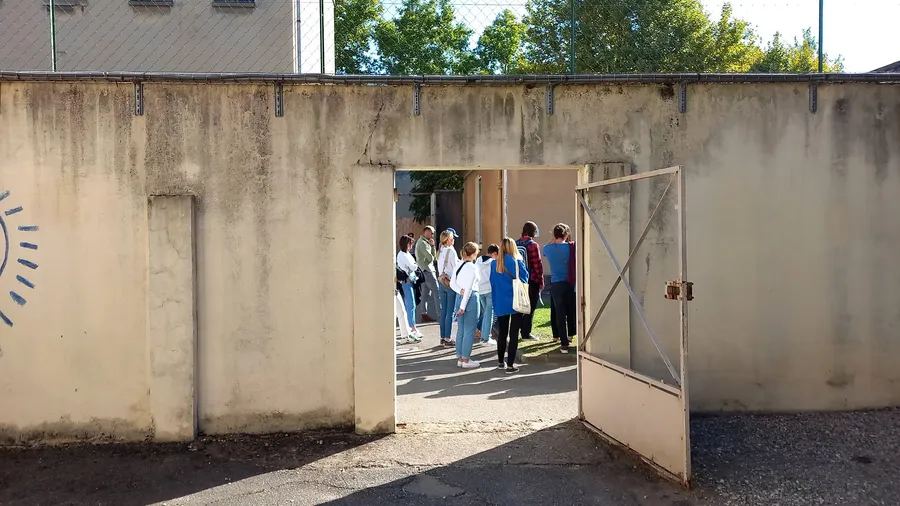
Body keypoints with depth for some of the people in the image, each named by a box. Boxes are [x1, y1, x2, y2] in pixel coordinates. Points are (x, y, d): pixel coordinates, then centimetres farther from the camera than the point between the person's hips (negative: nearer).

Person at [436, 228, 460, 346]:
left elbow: (439, 268, 7)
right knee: (450, 312, -2)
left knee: (443, 311, 11)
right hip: (450, 282, -7)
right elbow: (455, 267, -10)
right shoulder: (451, 251, -12)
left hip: (441, 282, 7)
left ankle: (443, 337, 16)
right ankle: (448, 338, 1)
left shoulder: (440, 251, 8)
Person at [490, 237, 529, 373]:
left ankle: (501, 362, 23)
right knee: (514, 334, 1)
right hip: (516, 303, -4)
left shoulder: (495, 264, 0)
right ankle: (510, 364, 0)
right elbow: (525, 278, 0)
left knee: (502, 333, 15)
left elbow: (492, 284, 6)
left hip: (500, 303, 4)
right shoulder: (517, 262, -11)